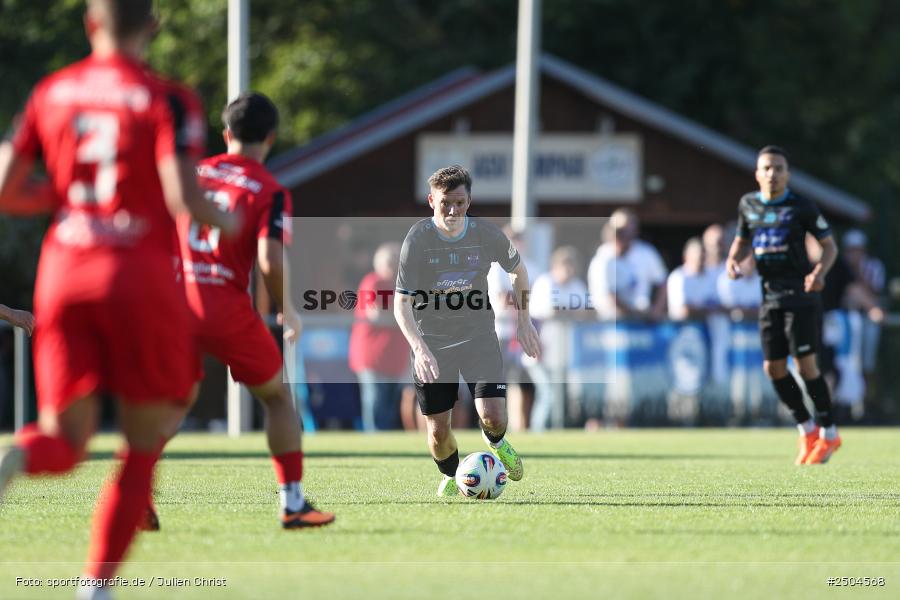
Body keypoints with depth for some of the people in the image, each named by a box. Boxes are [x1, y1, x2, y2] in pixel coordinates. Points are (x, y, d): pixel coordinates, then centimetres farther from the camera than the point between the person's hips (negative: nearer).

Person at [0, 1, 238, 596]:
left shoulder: (50, 93, 9)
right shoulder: (167, 99, -4)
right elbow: (182, 196, -14)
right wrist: (226, 221, 6)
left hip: (63, 271, 4)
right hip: (139, 273, -3)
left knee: (65, 439, 10)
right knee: (143, 449, 10)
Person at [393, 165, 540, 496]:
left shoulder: (487, 234, -11)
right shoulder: (417, 239, -17)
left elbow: (517, 269, 11)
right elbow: (402, 303, -17)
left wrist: (524, 320, 10)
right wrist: (420, 349, -30)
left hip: (478, 335, 1)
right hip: (431, 341, -1)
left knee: (493, 417, -15)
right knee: (438, 431, 1)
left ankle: (497, 443, 23)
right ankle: (451, 476, 35)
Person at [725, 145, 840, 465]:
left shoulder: (801, 207, -6)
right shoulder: (748, 205, 7)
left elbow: (829, 245, -1)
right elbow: (742, 240, 22)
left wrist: (819, 273, -20)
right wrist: (733, 259, -1)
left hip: (801, 293, -5)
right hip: (770, 295, 5)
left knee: (805, 364, -11)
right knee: (773, 367, 1)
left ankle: (829, 434, 4)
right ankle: (807, 430, 19)